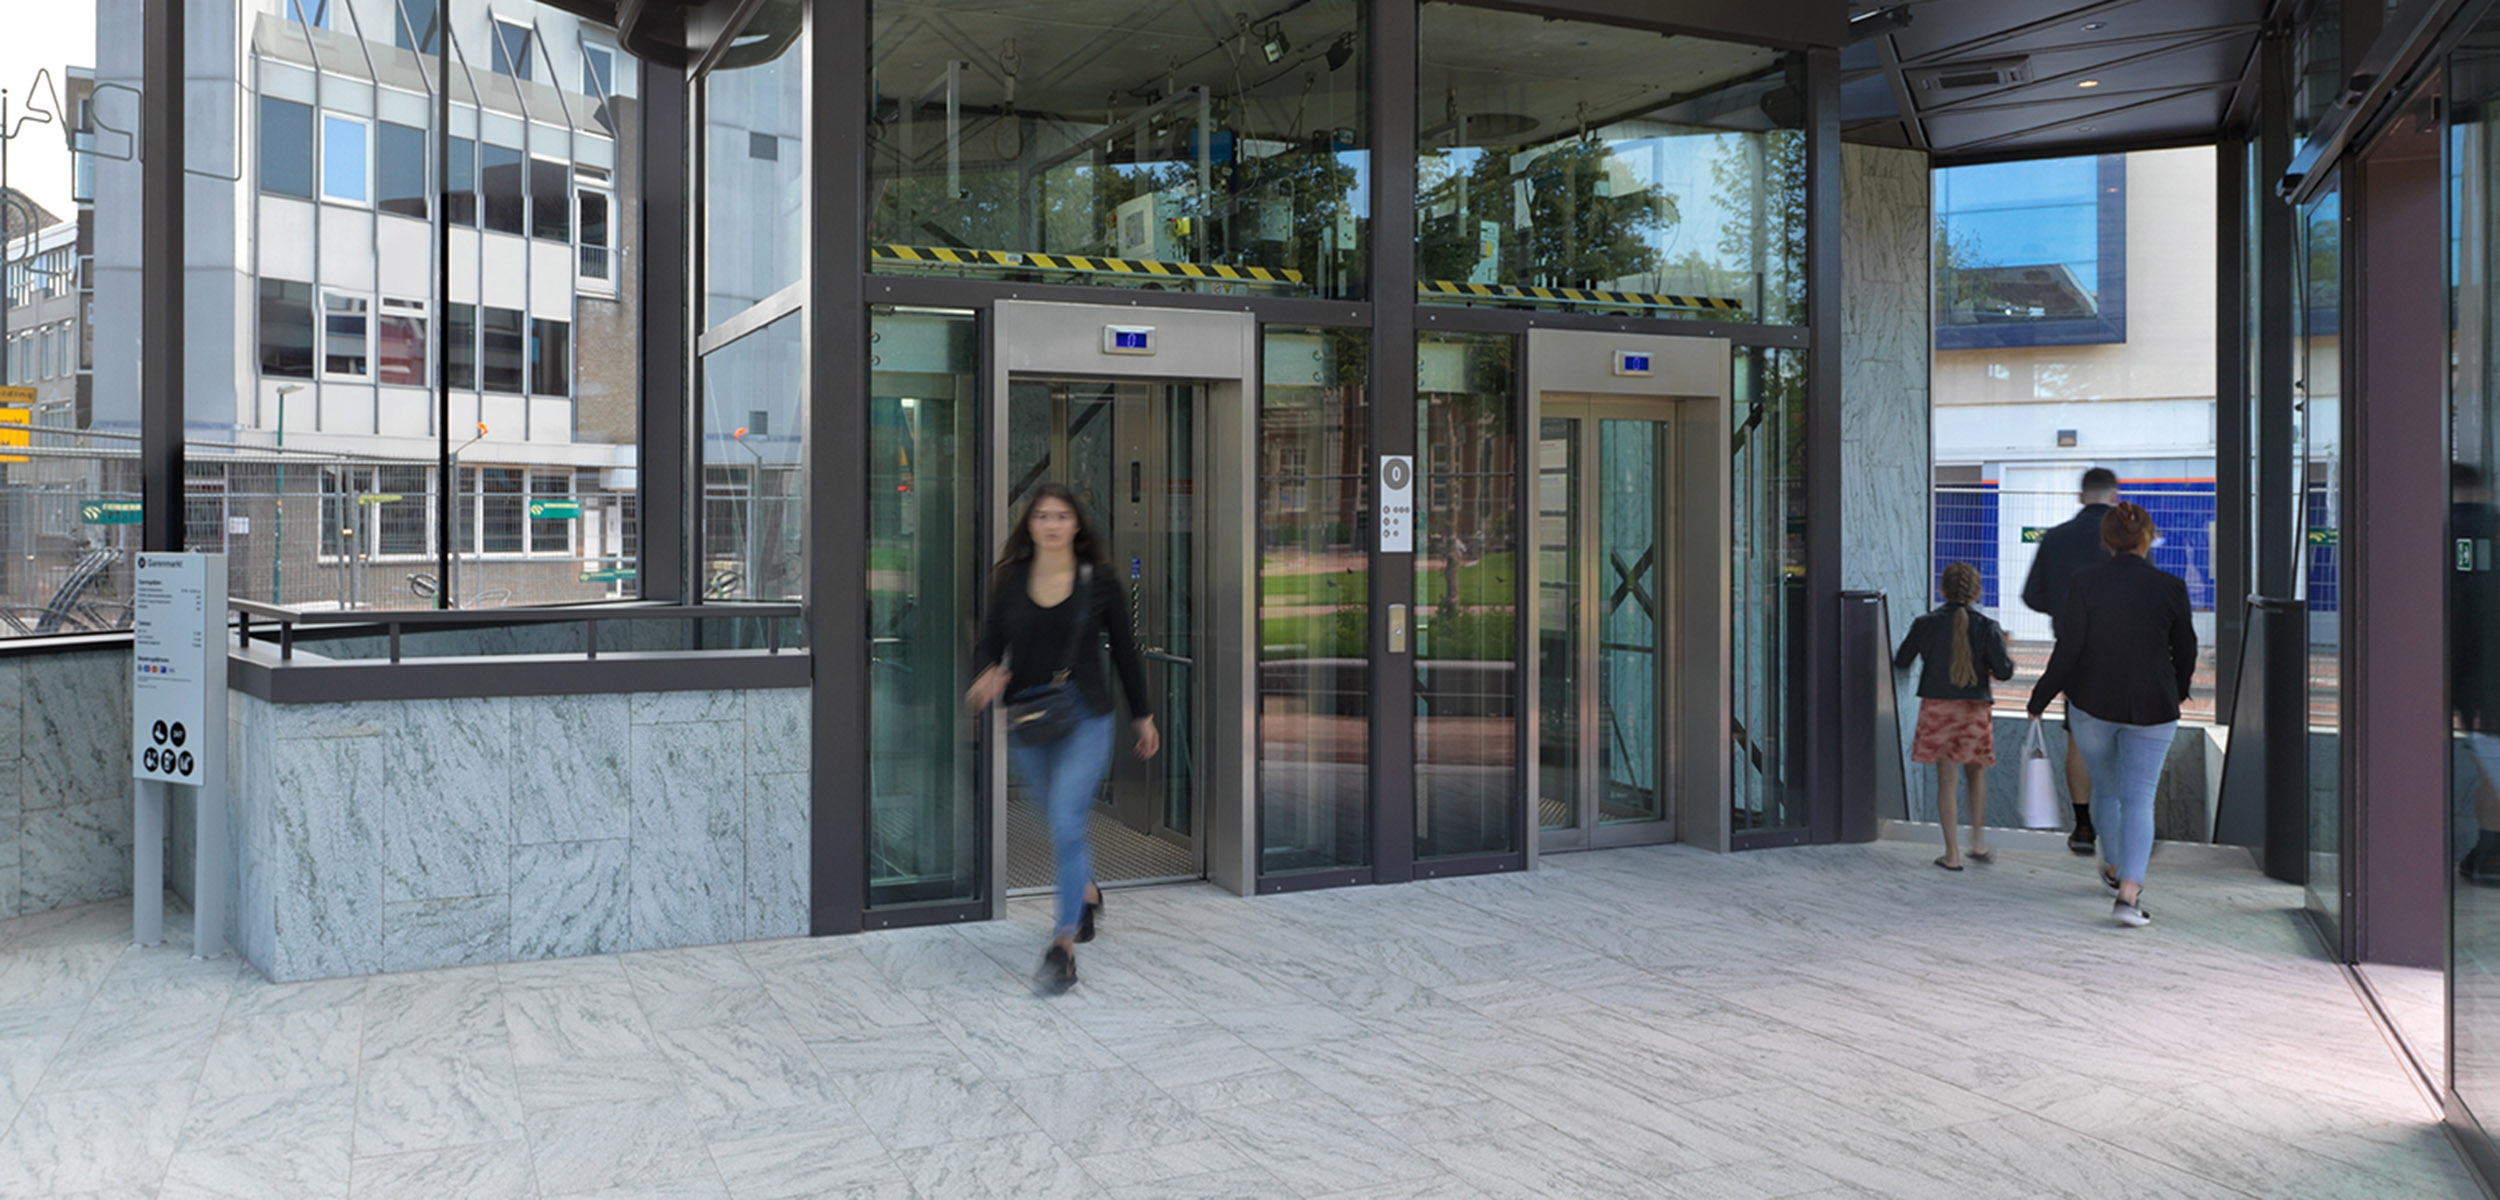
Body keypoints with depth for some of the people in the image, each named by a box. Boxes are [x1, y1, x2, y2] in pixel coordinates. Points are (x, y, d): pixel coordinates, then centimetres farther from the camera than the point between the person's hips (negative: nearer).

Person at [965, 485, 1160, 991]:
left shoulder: (1098, 582, -2)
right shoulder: (1010, 582, 3)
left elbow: (1125, 651, 7)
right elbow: (989, 645, 5)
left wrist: (1143, 717, 13)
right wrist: (988, 675, -19)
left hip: (1085, 721, -3)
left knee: (1067, 823, -17)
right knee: (1061, 823, 18)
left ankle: (1064, 945, -14)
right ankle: (1087, 892, 48)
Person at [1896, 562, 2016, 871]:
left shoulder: (1926, 624, -3)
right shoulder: (1986, 628, -6)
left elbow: (1901, 662, 5)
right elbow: (2003, 671, -9)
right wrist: (2009, 658, 13)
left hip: (1937, 706, 0)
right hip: (1975, 707, 0)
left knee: (1946, 779, 4)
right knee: (1976, 773, 19)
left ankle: (1952, 853, 5)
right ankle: (1978, 842, 17)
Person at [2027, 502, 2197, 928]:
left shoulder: (2083, 582, -9)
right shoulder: (2170, 587, -5)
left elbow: (2067, 651, -11)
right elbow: (2185, 650, 6)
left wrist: (2039, 702, 0)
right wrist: (2176, 693, 25)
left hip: (2091, 704, 1)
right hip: (2151, 708, 0)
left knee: (2105, 788, 20)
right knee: (2138, 798, 2)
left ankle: (2114, 870, 38)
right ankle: (2129, 893, -11)